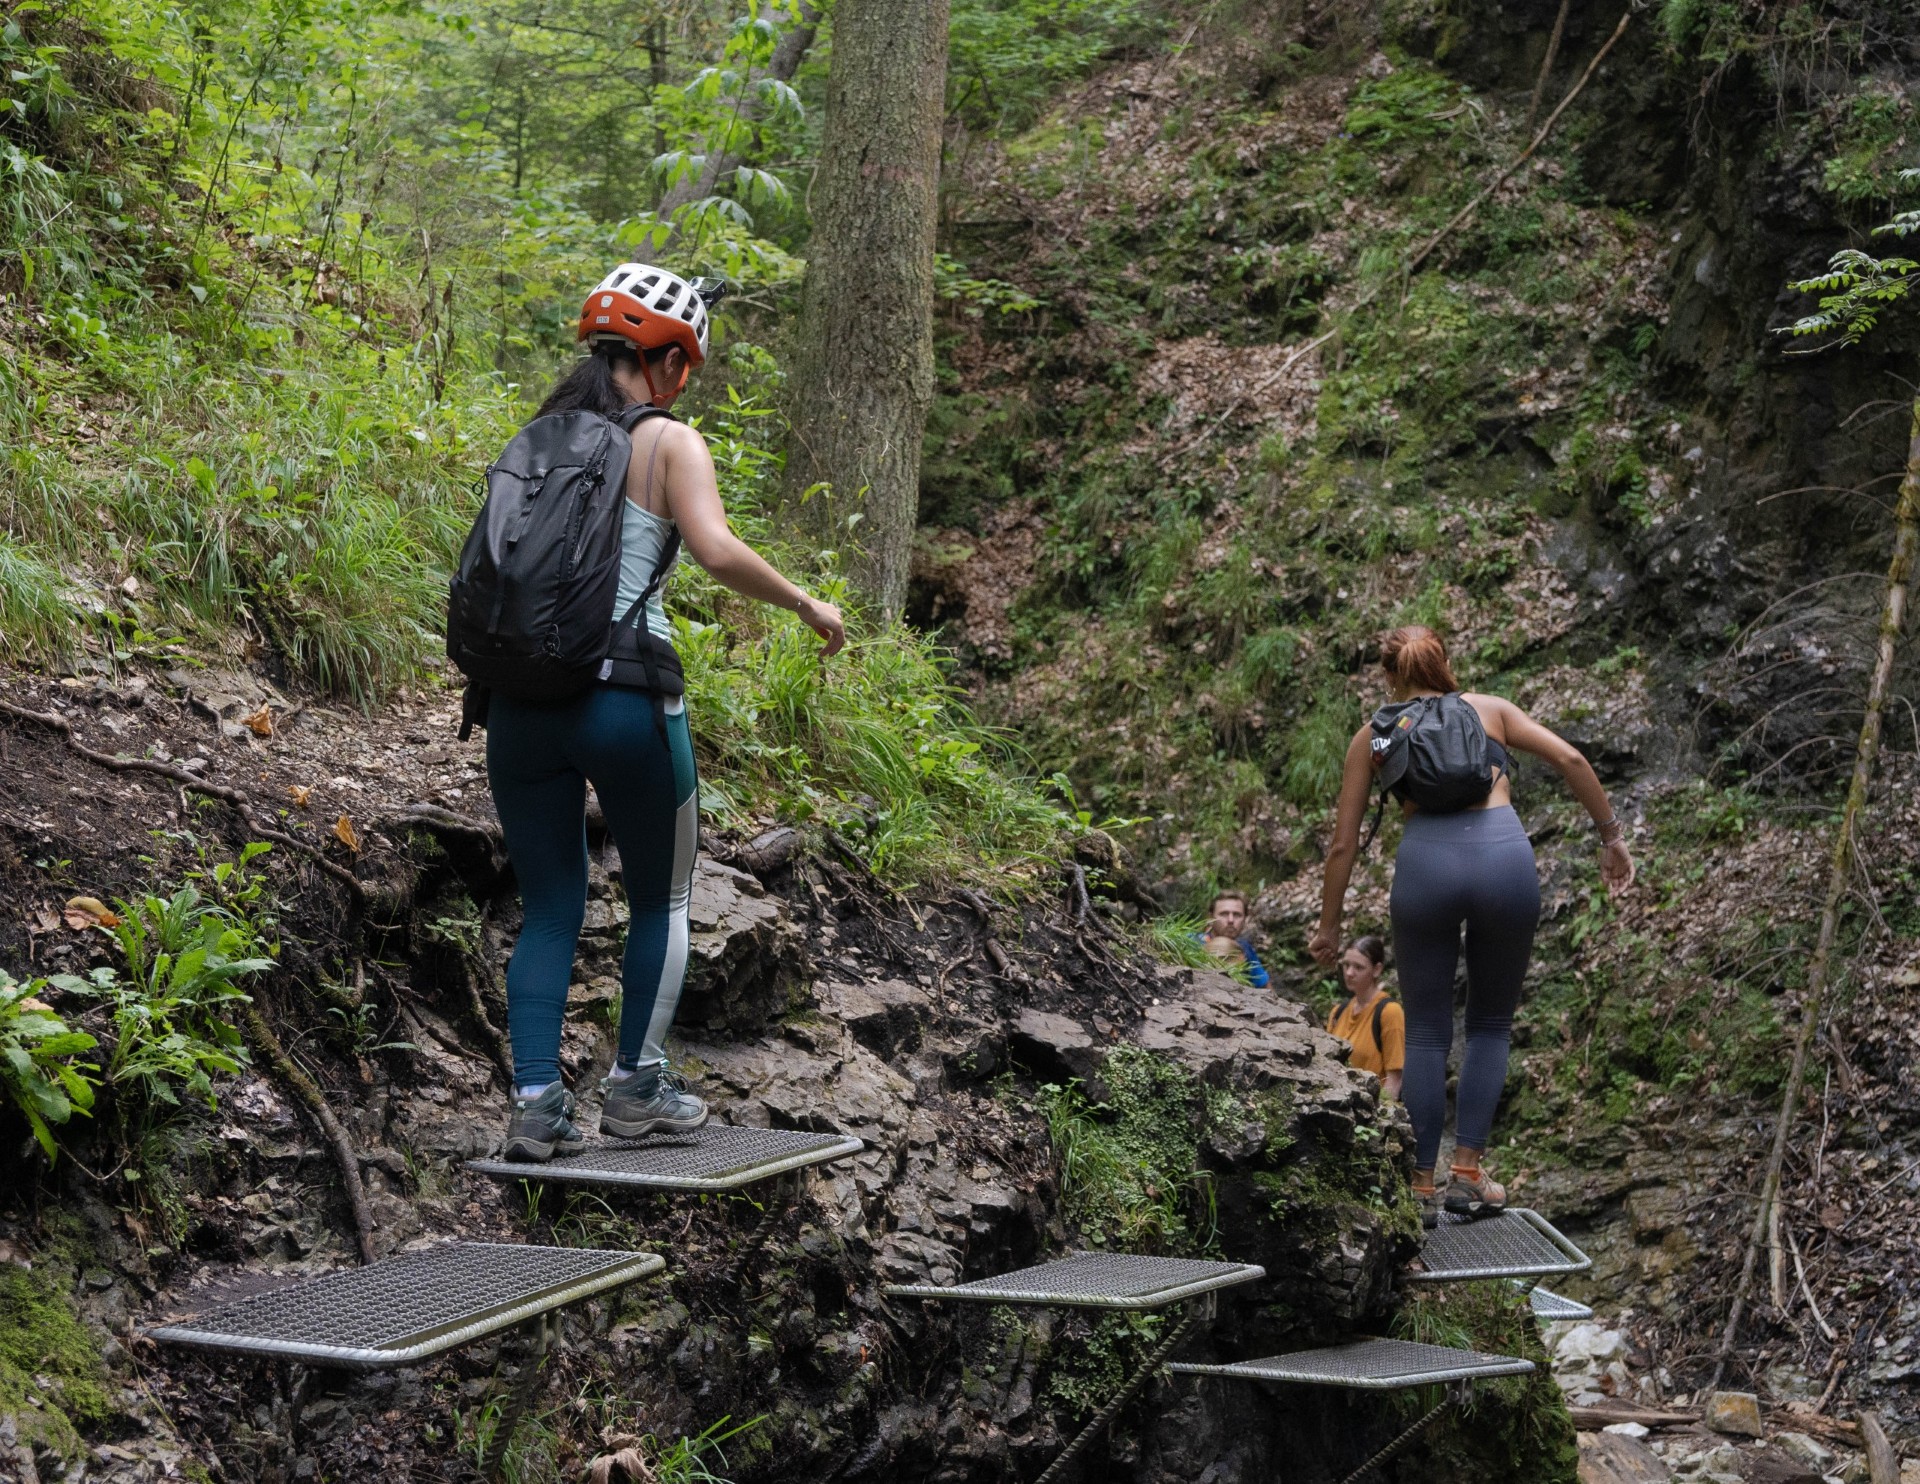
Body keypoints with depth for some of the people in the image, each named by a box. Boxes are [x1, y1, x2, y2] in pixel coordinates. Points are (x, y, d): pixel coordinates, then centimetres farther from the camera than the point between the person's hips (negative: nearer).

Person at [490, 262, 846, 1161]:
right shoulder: (670, 443, -3)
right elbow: (717, 553, -19)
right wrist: (807, 605, -6)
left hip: (521, 704, 4)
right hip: (625, 704, -4)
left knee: (548, 910, 13)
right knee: (662, 900, 17)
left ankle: (536, 1100, 4)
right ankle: (637, 1086, 19)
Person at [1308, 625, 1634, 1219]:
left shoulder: (1373, 734, 21)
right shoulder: (1490, 709, 23)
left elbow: (1343, 843, 18)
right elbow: (1570, 758, 10)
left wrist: (1328, 925, 27)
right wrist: (1612, 835, 16)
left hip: (1426, 861, 0)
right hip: (1504, 857, 1)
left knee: (1425, 1034, 12)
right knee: (1491, 1025, 17)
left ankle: (1422, 1187, 10)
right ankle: (1468, 1172, 9)